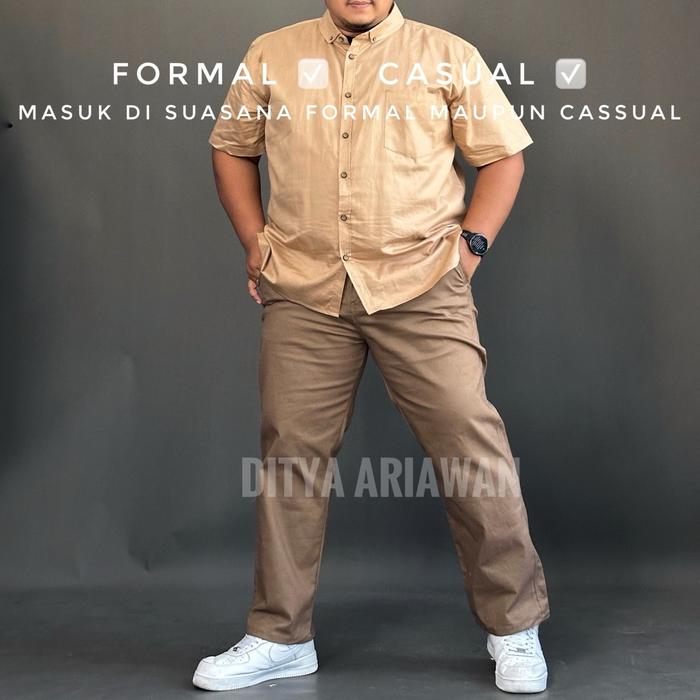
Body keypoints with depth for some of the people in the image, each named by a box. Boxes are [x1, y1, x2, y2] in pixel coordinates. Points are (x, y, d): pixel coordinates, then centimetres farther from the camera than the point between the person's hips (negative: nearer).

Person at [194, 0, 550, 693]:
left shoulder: (448, 56, 6)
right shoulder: (271, 56, 11)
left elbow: (502, 154, 10)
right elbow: (231, 147, 20)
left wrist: (470, 243, -1)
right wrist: (254, 242, 10)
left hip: (422, 289, -2)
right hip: (303, 292, 2)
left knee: (471, 447, -3)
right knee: (291, 452, 6)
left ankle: (514, 628, 15)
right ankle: (278, 637, 21)